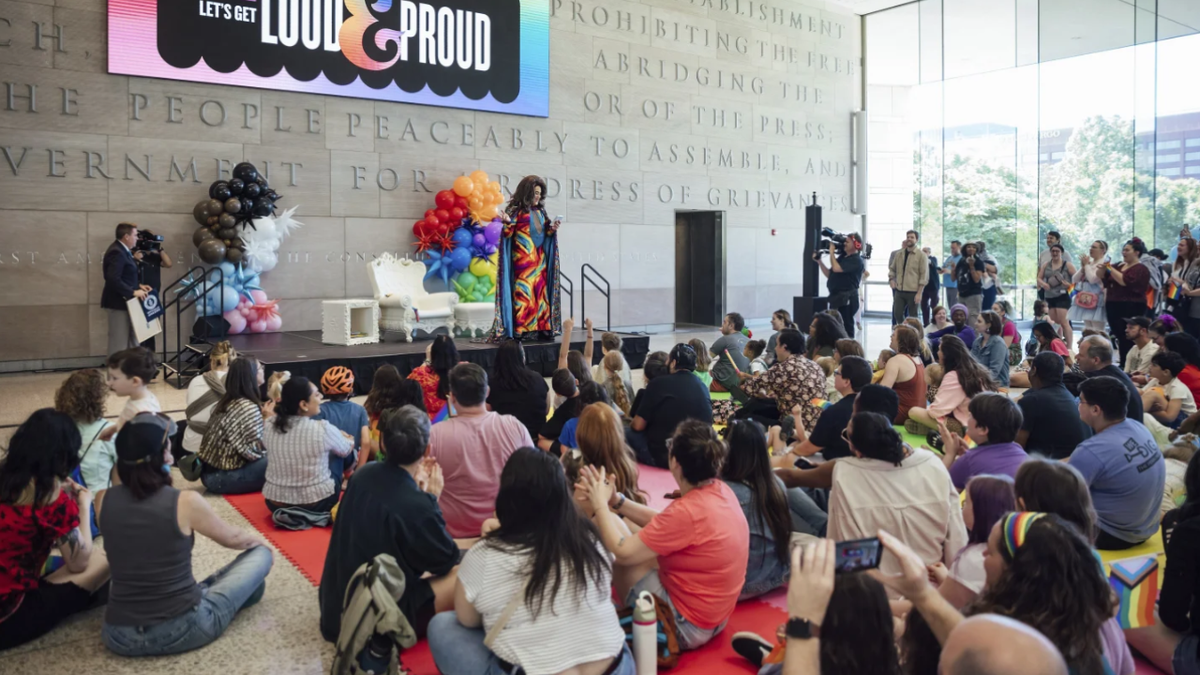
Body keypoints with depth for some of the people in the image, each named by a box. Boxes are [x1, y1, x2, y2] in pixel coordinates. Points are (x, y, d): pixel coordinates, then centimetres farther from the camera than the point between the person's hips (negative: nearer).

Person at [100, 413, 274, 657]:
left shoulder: (110, 499, -3)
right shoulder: (185, 502, -15)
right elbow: (232, 539, 7)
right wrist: (261, 540, 26)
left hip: (120, 636, 4)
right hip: (182, 629, -4)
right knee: (261, 553, 12)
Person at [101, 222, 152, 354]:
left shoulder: (122, 250, 12)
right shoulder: (117, 252, -20)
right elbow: (113, 279, -29)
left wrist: (138, 285, 8)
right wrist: (133, 292, -25)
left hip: (124, 301, 10)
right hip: (118, 302, -10)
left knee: (131, 340, 14)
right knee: (119, 342, -3)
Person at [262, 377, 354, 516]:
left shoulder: (270, 428, -7)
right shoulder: (323, 429, -20)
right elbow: (347, 449, 1)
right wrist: (348, 439, 28)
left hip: (275, 503, 5)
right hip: (316, 503, -4)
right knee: (336, 453, 21)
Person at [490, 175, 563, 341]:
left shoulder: (540, 211, 14)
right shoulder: (516, 210, -4)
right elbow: (508, 234, -8)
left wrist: (552, 229, 2)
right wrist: (508, 223, -26)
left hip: (539, 258, 6)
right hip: (523, 259, -6)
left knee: (540, 292, 4)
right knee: (523, 292, -9)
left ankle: (542, 328, 8)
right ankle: (521, 330, -7)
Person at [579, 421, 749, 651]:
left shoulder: (687, 511, -29)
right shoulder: (722, 491, -4)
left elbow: (622, 552, -21)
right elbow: (663, 524, 8)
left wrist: (600, 505, -8)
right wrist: (616, 501, 2)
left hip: (686, 626, -9)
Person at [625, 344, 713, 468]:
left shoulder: (659, 383, -9)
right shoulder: (702, 387, 7)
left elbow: (638, 425, -8)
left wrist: (631, 424, 17)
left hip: (663, 456, -6)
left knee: (629, 433, 14)